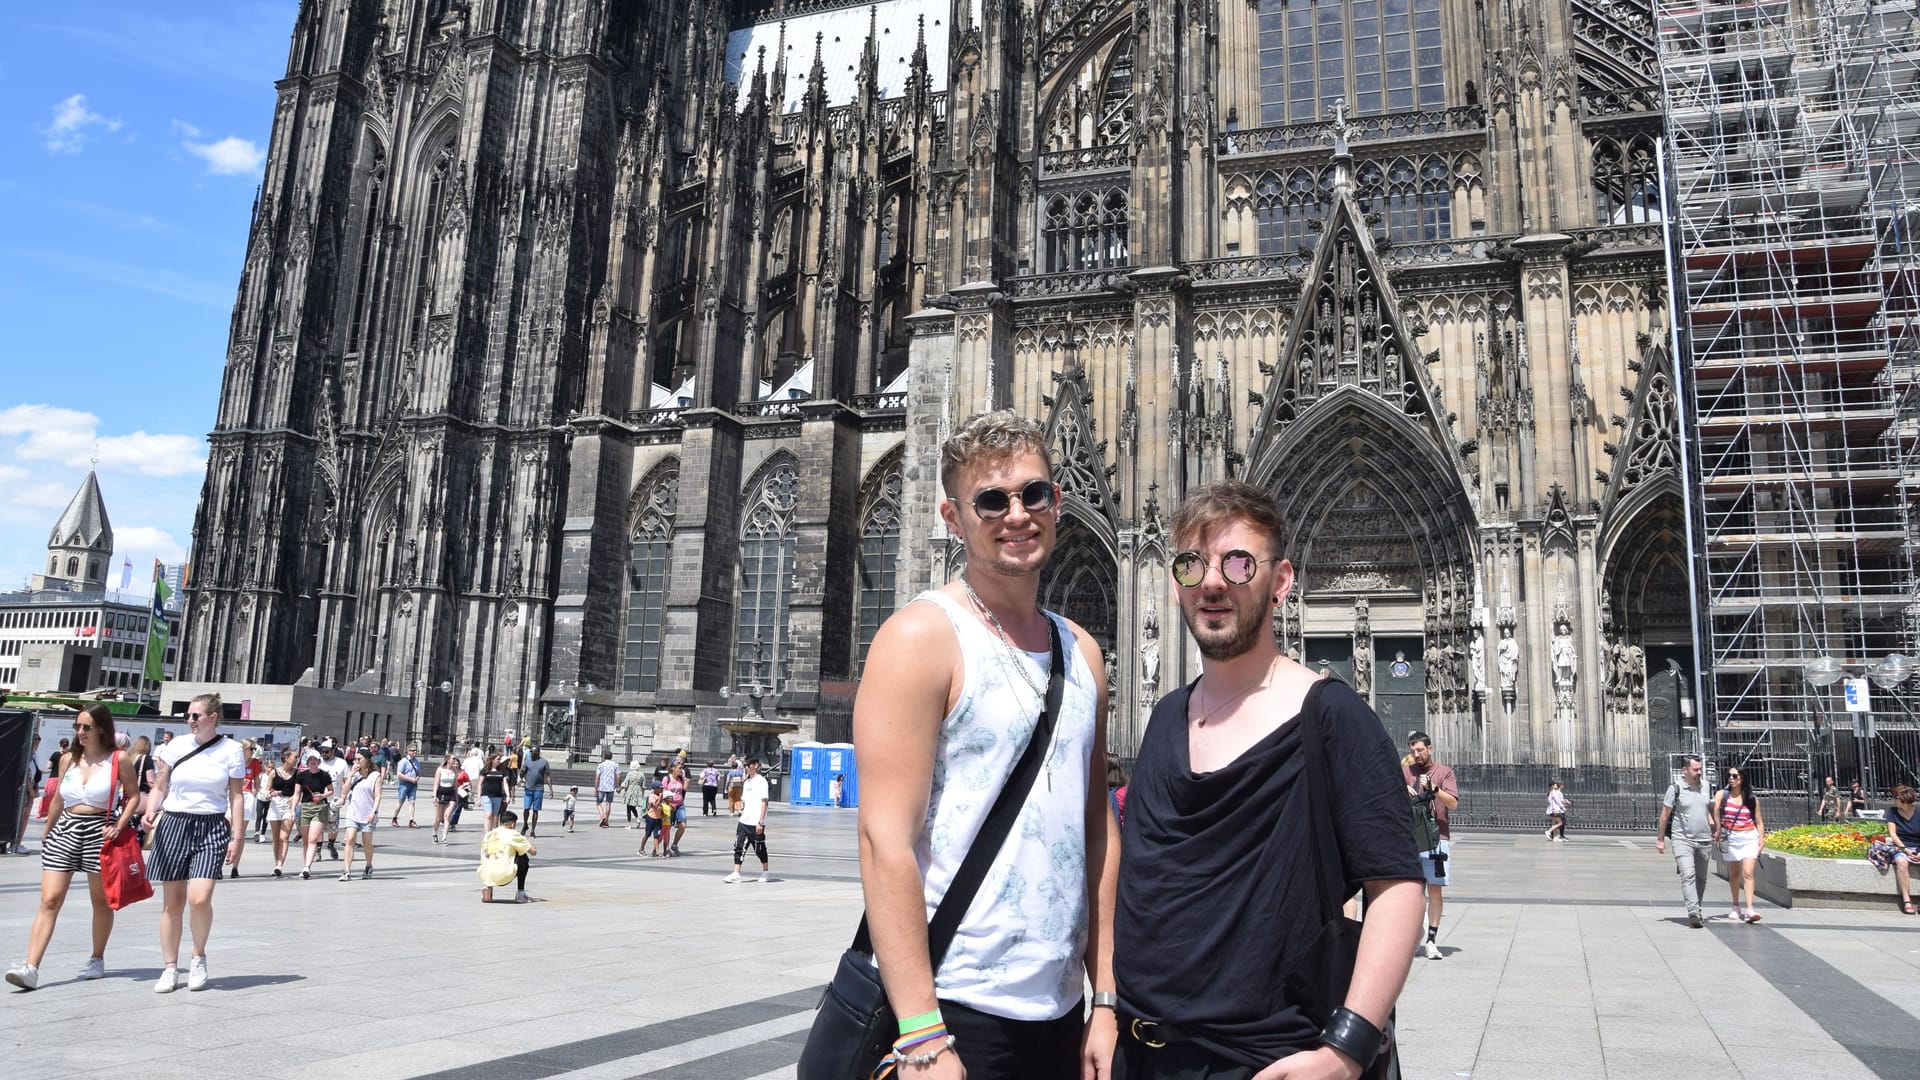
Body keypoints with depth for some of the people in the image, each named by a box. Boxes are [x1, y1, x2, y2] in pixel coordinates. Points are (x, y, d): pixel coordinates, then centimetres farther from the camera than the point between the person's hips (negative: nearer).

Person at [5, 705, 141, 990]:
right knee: (49, 900, -8)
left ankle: (97, 959, 24)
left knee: (101, 900, 9)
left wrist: (119, 826, -14)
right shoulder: (67, 759, 9)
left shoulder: (119, 760, -3)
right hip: (65, 830, 3)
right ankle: (31, 968, -14)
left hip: (99, 831, -3)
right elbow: (58, 799, 19)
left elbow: (133, 796, -2)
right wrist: (46, 831, 23)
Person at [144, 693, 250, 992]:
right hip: (174, 824, 3)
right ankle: (170, 968, 18)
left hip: (212, 827, -2)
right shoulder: (177, 745, 5)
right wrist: (150, 812, -9)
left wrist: (237, 837, -2)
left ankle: (199, 956, 9)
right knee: (172, 902, 4)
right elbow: (160, 787, 10)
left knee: (200, 898, -16)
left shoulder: (230, 750, 0)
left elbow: (236, 797, 1)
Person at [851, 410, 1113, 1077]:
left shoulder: (1082, 652, 8)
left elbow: (1097, 830, 11)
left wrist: (1107, 998, 7)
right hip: (955, 1006, -6)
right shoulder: (923, 636, -12)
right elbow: (885, 839, -17)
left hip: (1059, 1011, 6)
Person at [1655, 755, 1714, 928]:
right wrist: (1660, 839, 0)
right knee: (1688, 875, -17)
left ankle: (1696, 912, 21)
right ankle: (1693, 913, -26)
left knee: (1700, 877, 10)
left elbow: (1712, 809, 23)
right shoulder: (1676, 788, -7)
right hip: (1682, 840, -5)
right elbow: (1665, 814, -2)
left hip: (1704, 840, 5)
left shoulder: (1706, 786, 7)